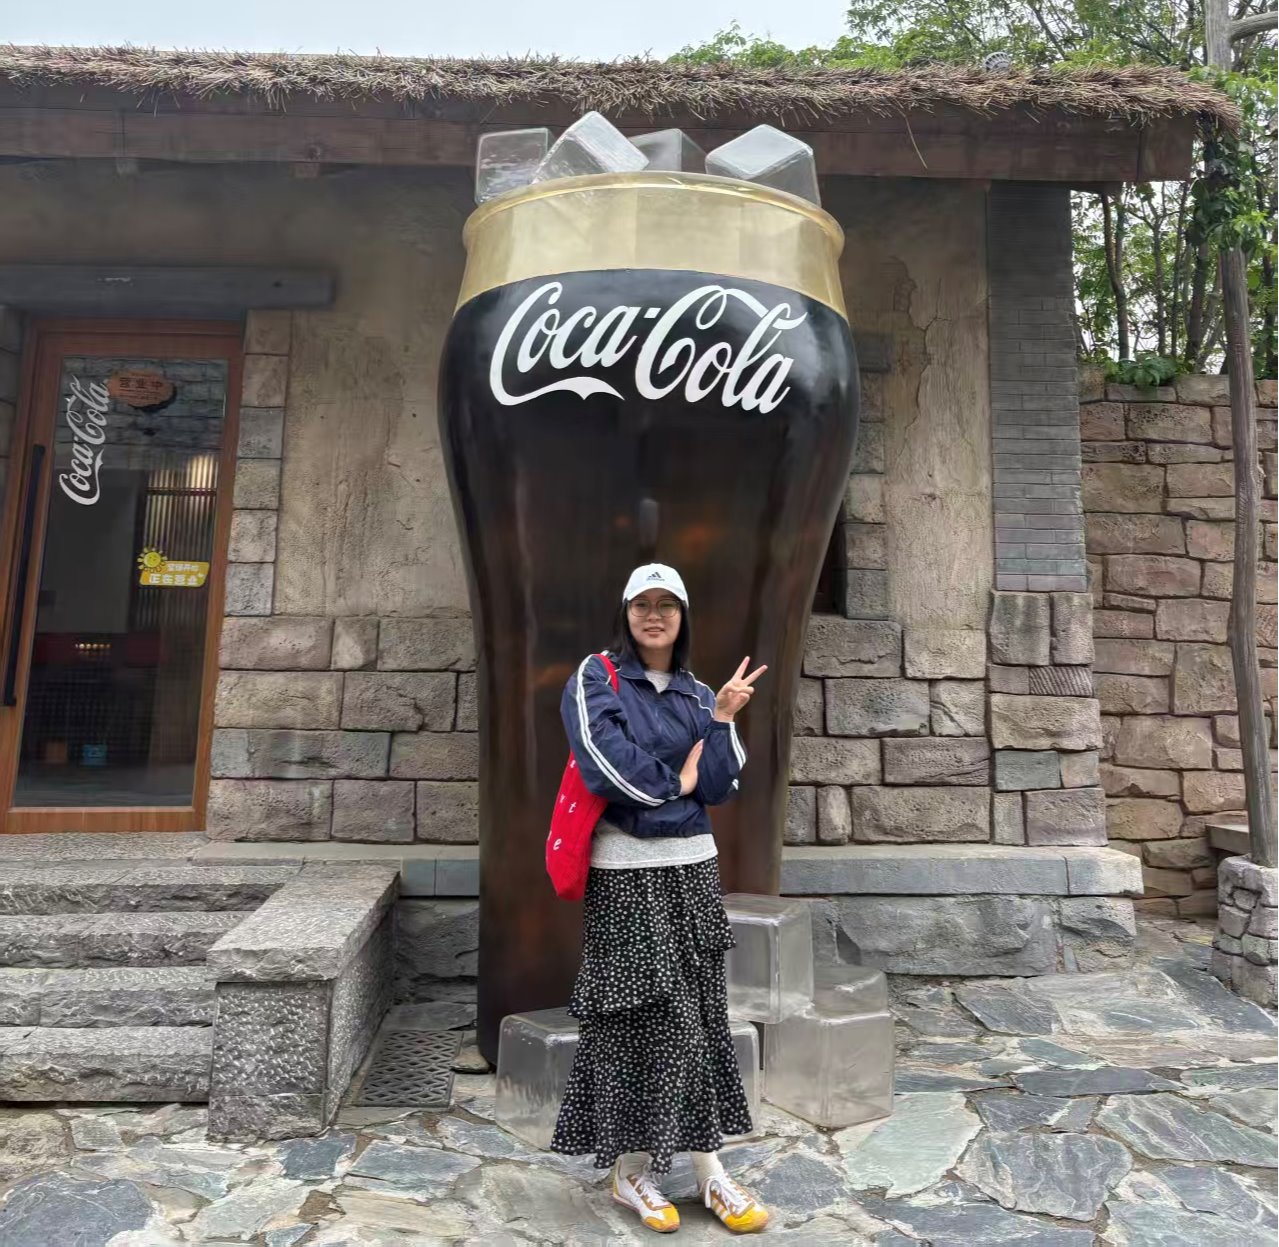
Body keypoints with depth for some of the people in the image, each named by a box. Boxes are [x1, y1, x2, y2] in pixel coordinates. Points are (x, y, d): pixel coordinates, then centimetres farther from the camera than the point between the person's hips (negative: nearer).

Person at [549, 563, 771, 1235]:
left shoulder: (697, 694, 9)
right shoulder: (595, 678, -5)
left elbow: (717, 789, 0)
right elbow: (606, 765, -19)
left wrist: (724, 717, -10)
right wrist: (676, 783, -6)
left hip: (692, 868, 5)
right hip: (625, 872, -5)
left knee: (697, 1013, 10)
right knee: (633, 1017, 3)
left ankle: (707, 1167, 24)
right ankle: (629, 1169, 21)